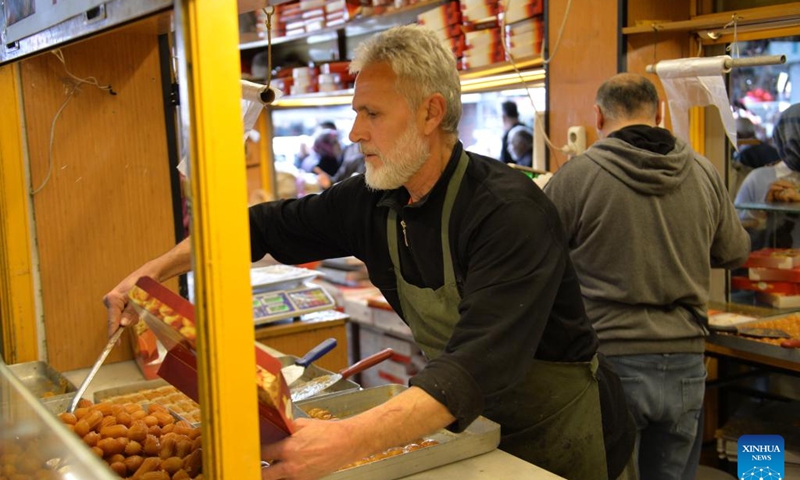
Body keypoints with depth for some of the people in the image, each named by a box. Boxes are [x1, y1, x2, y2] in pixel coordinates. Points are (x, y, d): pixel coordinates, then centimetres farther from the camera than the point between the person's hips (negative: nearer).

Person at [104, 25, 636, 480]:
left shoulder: (509, 212, -31)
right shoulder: (371, 202, -9)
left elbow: (478, 364, -41)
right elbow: (266, 227, 4)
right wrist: (154, 270, -1)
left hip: (562, 435, -5)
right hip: (477, 427, 6)